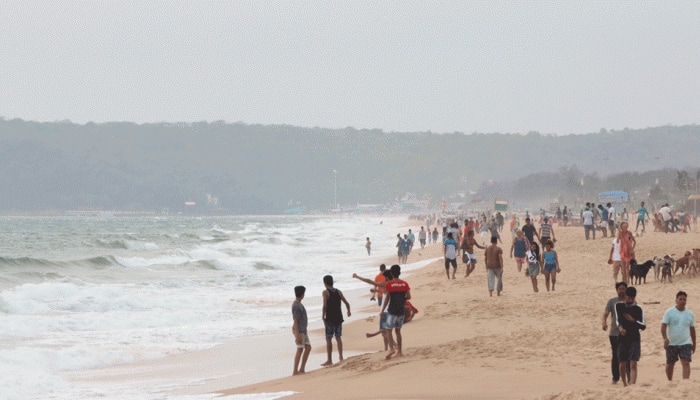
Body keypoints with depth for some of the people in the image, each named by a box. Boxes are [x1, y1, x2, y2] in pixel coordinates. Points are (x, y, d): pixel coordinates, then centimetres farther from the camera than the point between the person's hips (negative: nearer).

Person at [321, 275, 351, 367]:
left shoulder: (326, 292, -8)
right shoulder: (338, 292, 8)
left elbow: (325, 305, -19)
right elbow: (347, 303, 10)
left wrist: (323, 317, -11)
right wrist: (348, 311, 29)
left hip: (330, 318, -5)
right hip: (339, 317, 5)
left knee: (328, 339, 0)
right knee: (338, 337, 15)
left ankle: (329, 360, 0)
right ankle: (340, 357, 12)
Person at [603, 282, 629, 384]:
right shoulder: (612, 301, 4)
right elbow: (606, 313, -6)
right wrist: (604, 323, -26)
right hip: (614, 333, 0)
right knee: (615, 356, 4)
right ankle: (615, 377, 13)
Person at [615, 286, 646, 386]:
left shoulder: (638, 309, -1)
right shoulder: (619, 306, 5)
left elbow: (643, 326, -2)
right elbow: (617, 319, -6)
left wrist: (633, 320, -16)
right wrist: (620, 327, -27)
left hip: (635, 339, -2)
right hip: (622, 338, 2)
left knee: (633, 364, -13)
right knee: (622, 364, 7)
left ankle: (632, 385, -23)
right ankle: (625, 384, 25)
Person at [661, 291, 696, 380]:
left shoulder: (690, 314, 6)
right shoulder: (669, 312, -4)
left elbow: (692, 329, 16)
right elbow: (663, 326, -10)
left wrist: (694, 343, 19)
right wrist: (665, 338, -26)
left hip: (685, 343, 1)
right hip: (671, 344, -1)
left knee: (686, 363, -14)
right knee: (670, 364, 11)